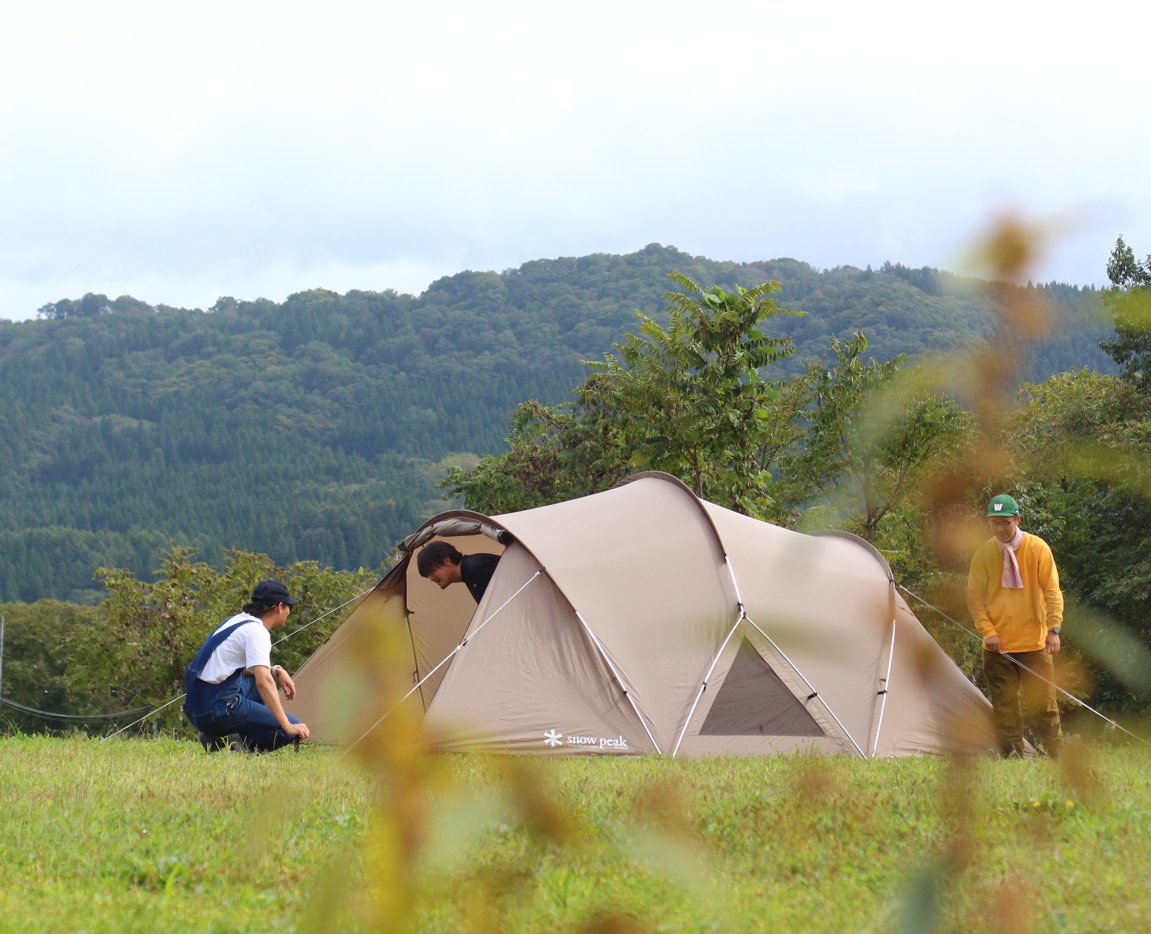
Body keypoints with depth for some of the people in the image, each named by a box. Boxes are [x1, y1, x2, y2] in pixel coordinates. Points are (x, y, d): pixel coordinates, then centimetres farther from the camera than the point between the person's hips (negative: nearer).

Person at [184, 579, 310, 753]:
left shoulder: (236, 620, 17)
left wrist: (275, 670, 17)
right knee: (295, 730, -7)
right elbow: (263, 682, -23)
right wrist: (287, 726, -23)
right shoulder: (256, 631, -10)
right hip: (219, 710, -9)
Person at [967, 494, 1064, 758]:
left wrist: (1054, 628, -14)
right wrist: (988, 631, -8)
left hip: (1034, 643, -2)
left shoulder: (1037, 548, -3)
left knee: (1043, 701, -2)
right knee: (1004, 705, 2)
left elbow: (1052, 591, -3)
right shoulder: (984, 555, 1)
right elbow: (975, 597, 4)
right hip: (998, 646, 2)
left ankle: (1056, 755, 6)